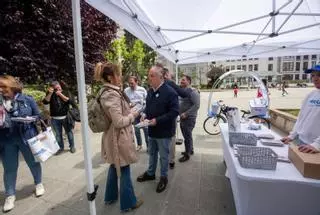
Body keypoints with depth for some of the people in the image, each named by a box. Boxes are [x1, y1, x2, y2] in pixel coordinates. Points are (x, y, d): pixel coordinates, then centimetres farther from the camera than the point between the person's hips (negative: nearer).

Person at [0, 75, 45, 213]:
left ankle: (38, 184, 37)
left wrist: (28, 119, -18)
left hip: (27, 137, -2)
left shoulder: (27, 99, -6)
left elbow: (37, 116, 0)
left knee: (33, 162, 14)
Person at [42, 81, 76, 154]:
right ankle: (61, 147, 26)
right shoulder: (50, 94, 3)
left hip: (65, 117, -1)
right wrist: (50, 93, -20)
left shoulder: (65, 92, -1)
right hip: (55, 119, 1)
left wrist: (61, 94, -20)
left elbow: (71, 101, -16)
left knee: (69, 132, 8)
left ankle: (72, 146, 24)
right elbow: (45, 102, -11)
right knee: (58, 134, 10)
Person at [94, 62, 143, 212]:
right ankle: (128, 203, 28)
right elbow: (119, 122, -26)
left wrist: (129, 109, 8)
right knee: (124, 170, 8)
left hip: (112, 137, 10)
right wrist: (133, 115, -11)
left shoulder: (108, 92, 7)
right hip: (119, 138, -10)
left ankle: (110, 196, 44)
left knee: (114, 167, 24)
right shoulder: (112, 95, -23)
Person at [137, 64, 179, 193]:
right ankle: (150, 173, 44)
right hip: (152, 130, 7)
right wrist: (145, 115, -3)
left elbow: (174, 112, -21)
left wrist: (157, 120, -25)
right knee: (152, 153, 23)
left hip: (164, 131, -7)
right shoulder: (150, 91, 6)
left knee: (163, 156, 11)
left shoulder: (170, 92, -19)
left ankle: (164, 177, 34)